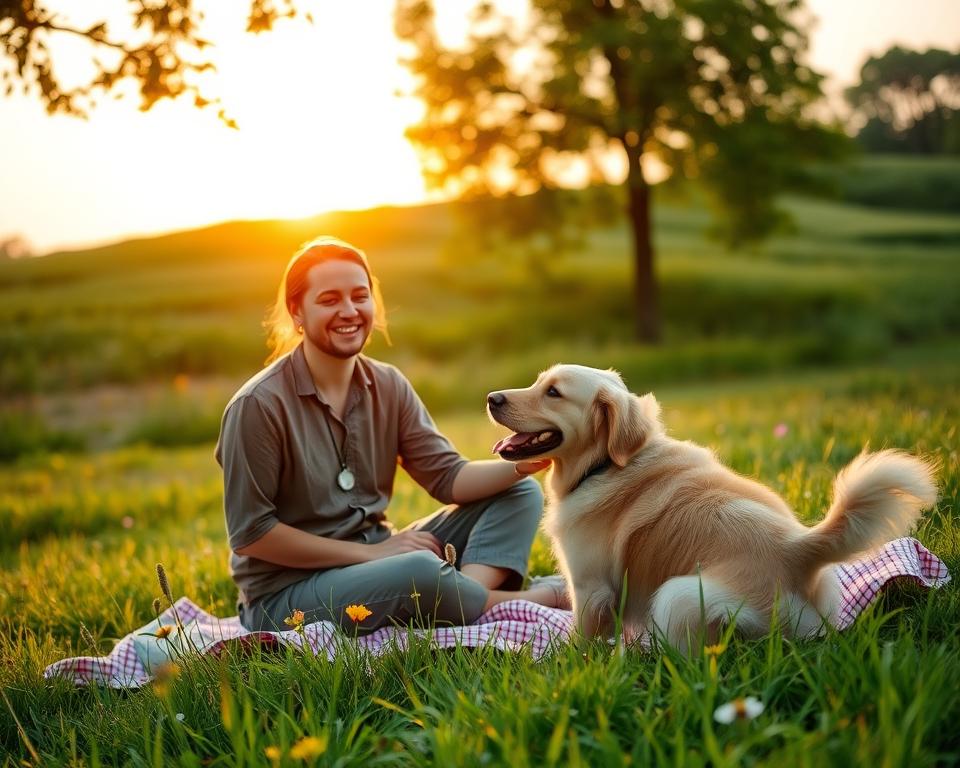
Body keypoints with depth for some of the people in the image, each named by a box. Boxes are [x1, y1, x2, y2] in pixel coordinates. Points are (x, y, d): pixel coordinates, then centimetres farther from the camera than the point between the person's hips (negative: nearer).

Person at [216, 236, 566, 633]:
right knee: (420, 572, -37)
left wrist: (521, 463, -20)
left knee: (520, 494, -1)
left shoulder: (388, 386, 3)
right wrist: (370, 553, -17)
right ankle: (540, 599, -10)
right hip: (285, 594, -7)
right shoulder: (258, 406, -16)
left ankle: (470, 593, -29)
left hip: (374, 555, 8)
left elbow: (448, 478, 0)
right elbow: (250, 533, -15)